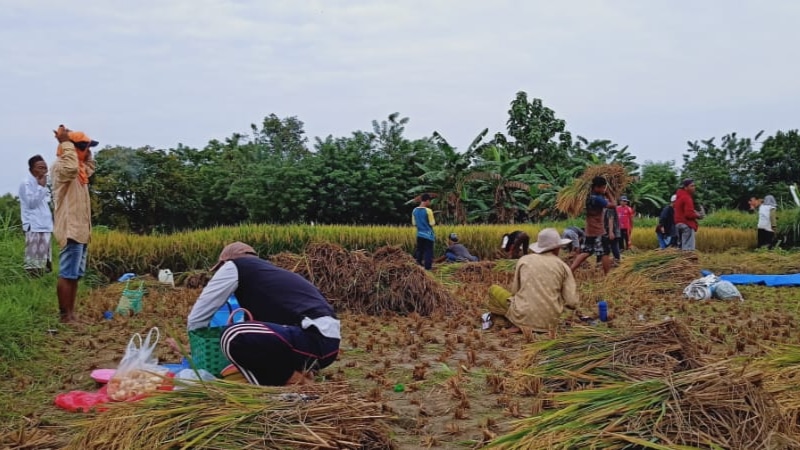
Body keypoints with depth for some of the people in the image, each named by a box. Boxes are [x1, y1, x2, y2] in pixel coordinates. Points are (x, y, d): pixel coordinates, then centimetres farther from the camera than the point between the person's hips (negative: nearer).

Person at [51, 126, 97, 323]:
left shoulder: (79, 168, 15)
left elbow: (90, 165, 37)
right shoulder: (60, 167, -12)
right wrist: (66, 141, -23)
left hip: (81, 231, 10)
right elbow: (71, 167, -36)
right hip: (70, 231, -10)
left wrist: (87, 150, 18)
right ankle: (64, 317, -3)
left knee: (75, 275, 12)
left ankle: (71, 314, 19)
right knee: (67, 275, -6)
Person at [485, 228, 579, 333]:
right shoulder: (563, 266, 2)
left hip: (524, 317, -2)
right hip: (549, 323, 2)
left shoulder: (524, 259, 3)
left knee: (494, 290, 21)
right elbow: (572, 303, -3)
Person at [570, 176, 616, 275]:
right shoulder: (597, 199, -21)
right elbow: (613, 205, -17)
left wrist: (605, 194, 3)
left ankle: (569, 271, 1)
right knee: (605, 253, 3)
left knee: (585, 252, 10)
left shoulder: (590, 196, 8)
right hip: (598, 231, -9)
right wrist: (608, 194, -7)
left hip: (589, 231, 9)